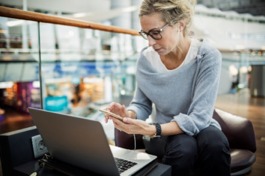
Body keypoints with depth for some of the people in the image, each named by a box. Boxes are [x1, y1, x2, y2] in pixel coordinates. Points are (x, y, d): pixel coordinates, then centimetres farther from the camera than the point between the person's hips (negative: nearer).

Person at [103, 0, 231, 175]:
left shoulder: (208, 56, -18)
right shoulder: (146, 58, -9)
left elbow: (198, 118, -23)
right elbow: (142, 105, 0)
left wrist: (151, 130, -35)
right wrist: (129, 114, -24)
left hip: (200, 128, 0)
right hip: (165, 132, 1)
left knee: (215, 143, -35)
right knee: (183, 147, -33)